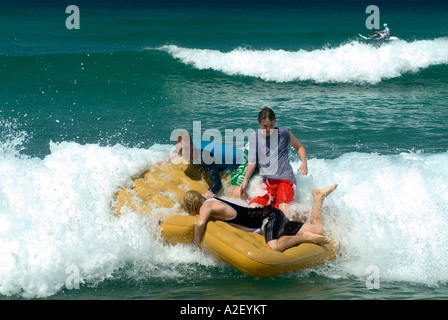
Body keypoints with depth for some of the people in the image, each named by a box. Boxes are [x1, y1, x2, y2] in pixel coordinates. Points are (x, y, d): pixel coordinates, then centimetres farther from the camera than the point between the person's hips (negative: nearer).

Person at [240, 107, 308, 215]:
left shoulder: (283, 132, 3)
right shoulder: (254, 137, 10)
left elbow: (299, 147, 16)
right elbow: (252, 161, 11)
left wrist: (304, 163, -3)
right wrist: (245, 180, -4)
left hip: (285, 179, -3)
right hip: (267, 182, 4)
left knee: (284, 211, -29)